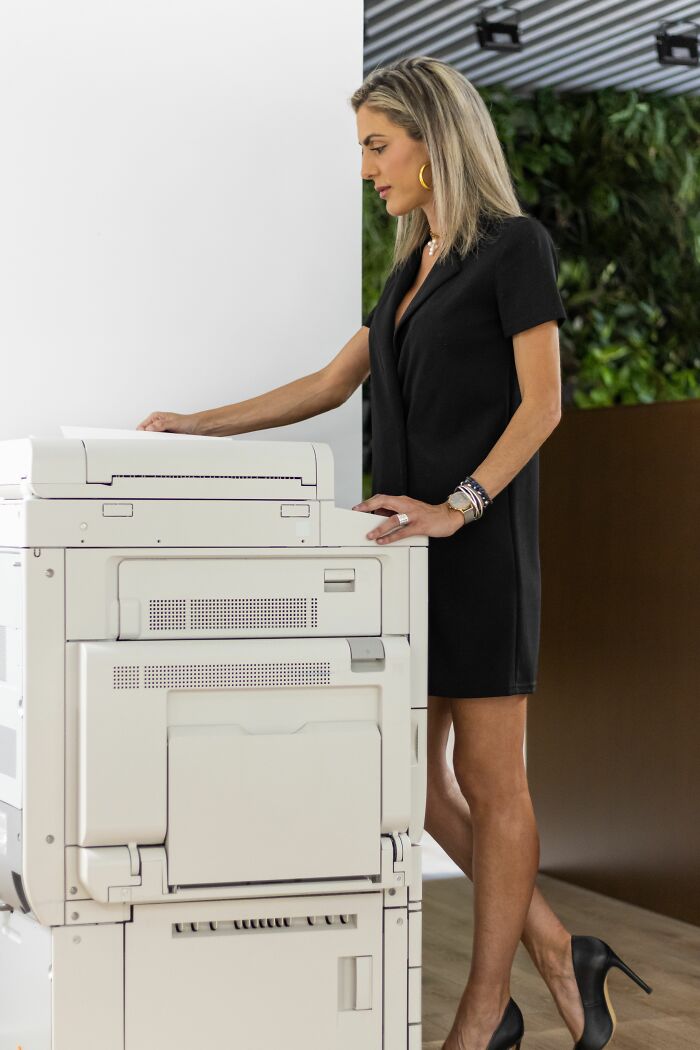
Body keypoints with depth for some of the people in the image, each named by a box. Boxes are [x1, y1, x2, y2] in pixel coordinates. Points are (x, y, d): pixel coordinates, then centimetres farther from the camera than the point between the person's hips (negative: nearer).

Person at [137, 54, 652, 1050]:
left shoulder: (515, 245, -7)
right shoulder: (415, 266, 17)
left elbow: (541, 404, -14)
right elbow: (331, 385, 21)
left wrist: (458, 506, -25)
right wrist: (201, 425, 17)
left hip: (481, 545, -8)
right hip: (412, 549, 8)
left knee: (488, 780, 1)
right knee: (417, 779, 8)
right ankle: (558, 955, 18)